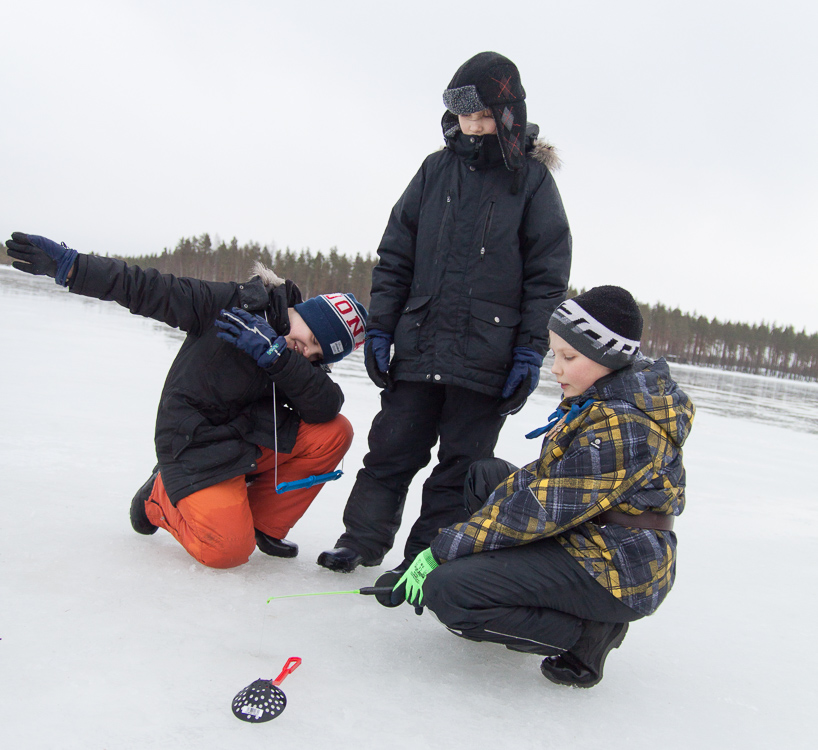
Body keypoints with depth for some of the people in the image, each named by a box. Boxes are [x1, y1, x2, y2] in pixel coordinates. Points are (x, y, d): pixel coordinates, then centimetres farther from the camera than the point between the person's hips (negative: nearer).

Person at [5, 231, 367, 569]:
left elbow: (325, 407, -19)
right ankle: (162, 497, 11)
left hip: (254, 442, 6)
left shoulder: (298, 362, 0)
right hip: (195, 444, -5)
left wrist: (274, 354, -29)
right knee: (228, 550, -21)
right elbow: (148, 289, -15)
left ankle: (263, 524, 3)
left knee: (335, 433, -14)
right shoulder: (233, 304, -14)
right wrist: (67, 265, -21)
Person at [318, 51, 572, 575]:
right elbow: (395, 255, 11)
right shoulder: (436, 170, 10)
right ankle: (363, 540, 24)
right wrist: (379, 327, 4)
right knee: (393, 447, 9)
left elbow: (548, 273, -1)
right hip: (419, 345, 3)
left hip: (488, 356, -2)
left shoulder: (532, 179, 1)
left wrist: (531, 351, -8)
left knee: (462, 463, 6)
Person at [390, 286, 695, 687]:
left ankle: (586, 634, -8)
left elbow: (542, 510, -26)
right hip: (585, 538, 10)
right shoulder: (603, 397, 5)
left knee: (446, 589, -21)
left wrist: (441, 550, -20)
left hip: (614, 574, -10)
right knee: (486, 476, 16)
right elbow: (549, 478, 9)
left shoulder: (622, 429, -26)